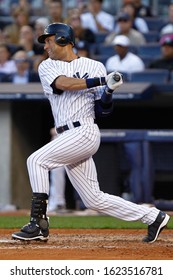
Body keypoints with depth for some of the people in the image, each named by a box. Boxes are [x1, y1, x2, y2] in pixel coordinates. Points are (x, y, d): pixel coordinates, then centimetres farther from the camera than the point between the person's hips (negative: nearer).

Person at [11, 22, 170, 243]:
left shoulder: (94, 67, 5)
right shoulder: (47, 67, 14)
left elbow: (104, 110, 5)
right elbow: (63, 84, -9)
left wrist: (109, 90, -15)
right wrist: (102, 81, -14)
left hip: (84, 132, -5)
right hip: (68, 139, 5)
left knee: (37, 160, -21)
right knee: (94, 200, 5)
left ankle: (38, 224, -20)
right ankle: (153, 217, 15)